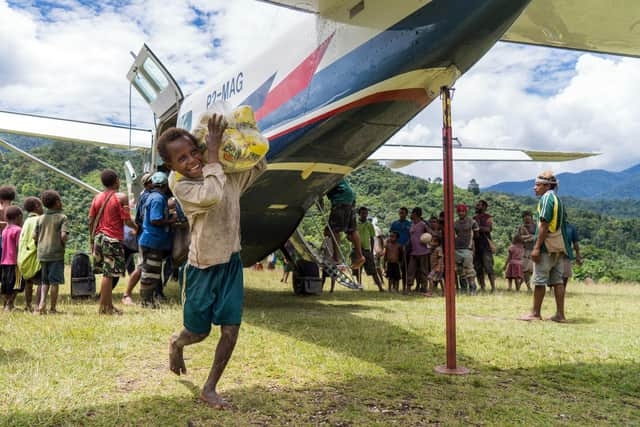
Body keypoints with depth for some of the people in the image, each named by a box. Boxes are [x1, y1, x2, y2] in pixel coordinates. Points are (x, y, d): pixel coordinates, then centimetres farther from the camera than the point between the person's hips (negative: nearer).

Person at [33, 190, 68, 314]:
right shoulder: (62, 217, -5)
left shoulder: (41, 218, 10)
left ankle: (41, 303, 0)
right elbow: (63, 235, -16)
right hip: (56, 253, -5)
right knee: (54, 281, 1)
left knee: (44, 281, 14)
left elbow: (34, 236, 7)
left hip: (42, 253, 5)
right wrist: (63, 245, 1)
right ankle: (53, 308, 5)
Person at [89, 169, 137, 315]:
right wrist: (136, 227, 10)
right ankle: (103, 307, 2)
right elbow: (127, 221, -11)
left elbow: (91, 222, 9)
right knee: (108, 274, -2)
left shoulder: (97, 198, 8)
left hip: (99, 238, 7)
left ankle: (109, 305, 19)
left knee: (107, 273, 13)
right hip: (113, 240, -6)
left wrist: (92, 240, 16)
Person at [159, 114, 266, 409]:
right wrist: (214, 150, -30)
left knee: (231, 330, 0)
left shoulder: (229, 177, -1)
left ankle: (209, 389, 17)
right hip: (202, 268, -4)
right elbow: (211, 196, -36)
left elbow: (259, 166, 13)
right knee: (199, 332, 11)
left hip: (231, 263, 4)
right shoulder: (180, 186, -16)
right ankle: (176, 343, 49)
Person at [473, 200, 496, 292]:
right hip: (476, 245, 6)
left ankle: (493, 287, -9)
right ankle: (482, 287, 8)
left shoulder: (488, 217, 2)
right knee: (478, 268, 4)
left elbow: (489, 228, -14)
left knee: (488, 267, -11)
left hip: (485, 244, -6)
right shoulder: (474, 218, 20)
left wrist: (479, 227, -22)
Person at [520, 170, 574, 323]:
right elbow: (562, 224, 17)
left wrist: (537, 247, -19)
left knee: (539, 280, -2)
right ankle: (560, 314, 9)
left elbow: (544, 224, -18)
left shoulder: (546, 197, -10)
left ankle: (535, 313, 3)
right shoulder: (558, 199, 18)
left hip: (547, 247, -9)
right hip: (559, 247, 9)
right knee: (557, 280, 9)